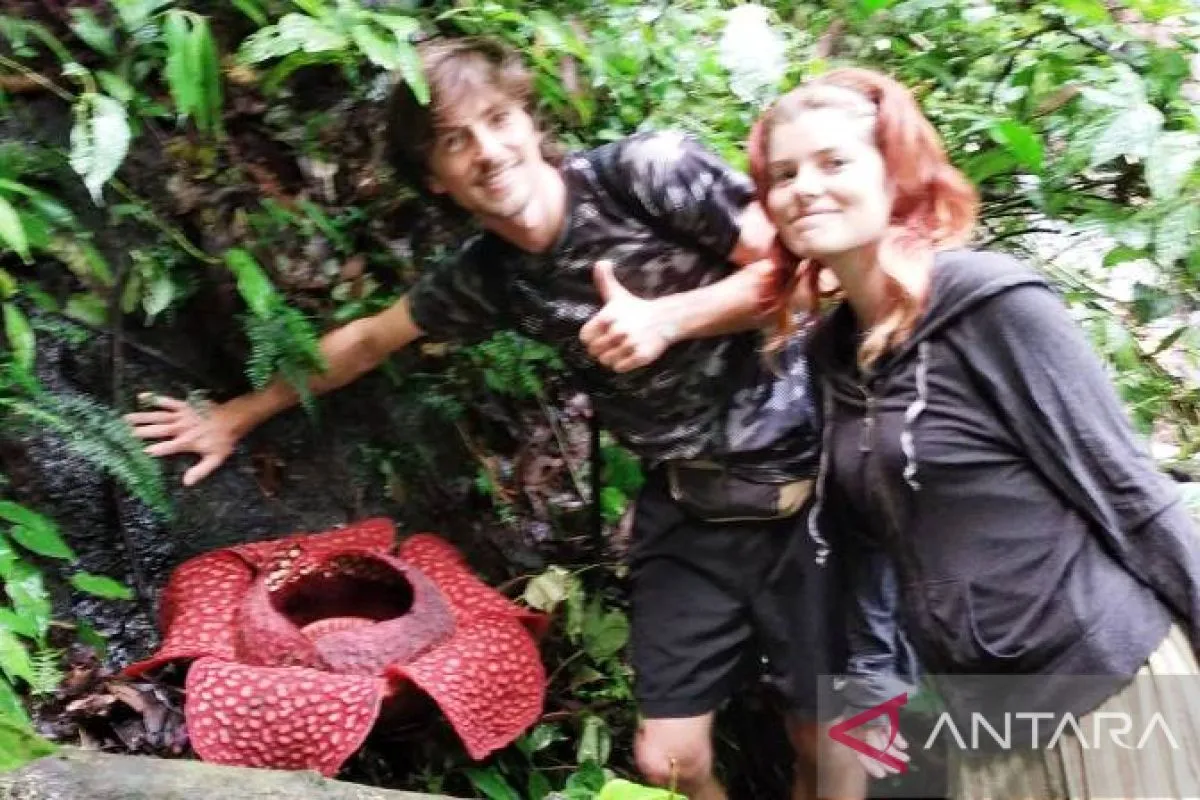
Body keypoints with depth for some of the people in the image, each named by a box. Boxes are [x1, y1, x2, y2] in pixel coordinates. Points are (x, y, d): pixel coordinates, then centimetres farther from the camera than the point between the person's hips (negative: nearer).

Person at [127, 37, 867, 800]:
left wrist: (666, 319, -23)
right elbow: (367, 340, 17)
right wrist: (238, 416, 24)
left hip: (804, 482, -4)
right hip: (686, 510, 4)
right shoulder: (488, 276, 1)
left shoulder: (648, 170, -14)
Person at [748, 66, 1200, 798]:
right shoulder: (833, 351, 6)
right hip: (981, 713, 7)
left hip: (1106, 686, -6)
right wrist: (874, 683, 12)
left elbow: (1127, 492, -13)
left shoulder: (993, 302, -14)